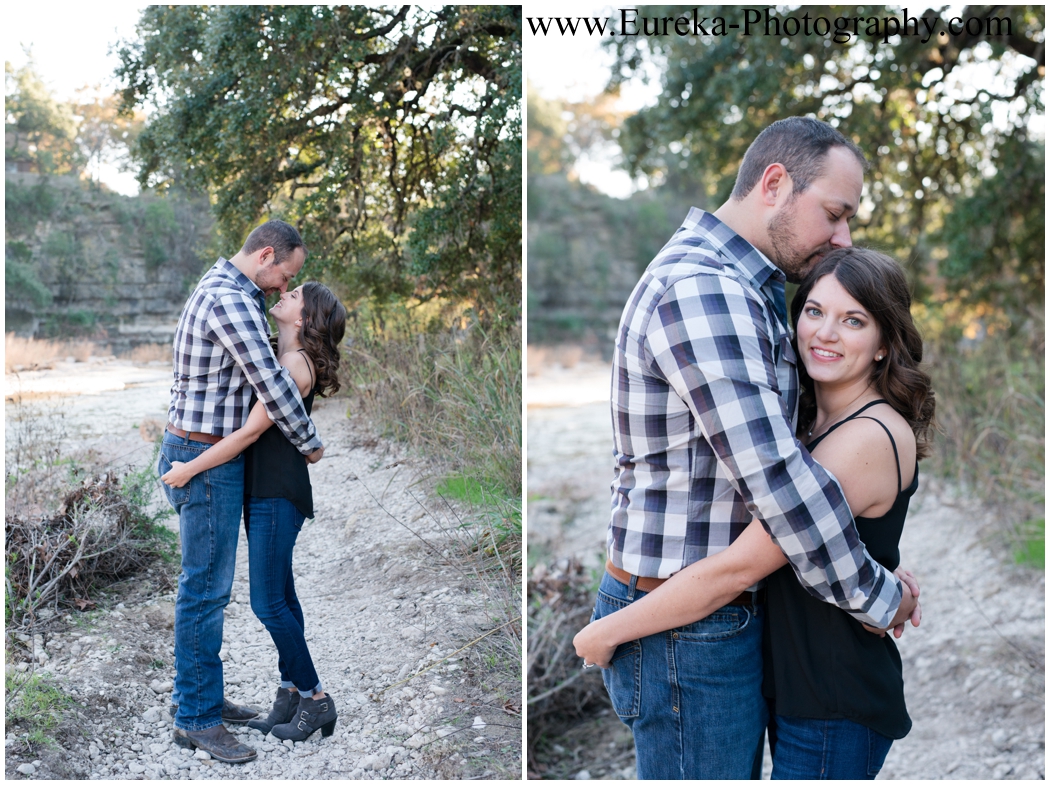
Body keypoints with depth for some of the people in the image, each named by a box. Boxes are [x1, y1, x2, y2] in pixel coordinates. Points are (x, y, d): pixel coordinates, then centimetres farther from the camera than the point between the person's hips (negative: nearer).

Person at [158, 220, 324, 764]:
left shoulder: (222, 289, 15)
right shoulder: (229, 298, -19)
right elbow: (270, 382, -20)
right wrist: (310, 443, -8)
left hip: (201, 452, 11)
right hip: (206, 459, -11)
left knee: (207, 582, 16)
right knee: (206, 587, -4)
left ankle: (194, 694, 27)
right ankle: (196, 718, 5)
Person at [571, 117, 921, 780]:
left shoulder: (746, 290, 14)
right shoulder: (700, 289, -21)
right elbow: (777, 476, -25)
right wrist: (876, 596, -13)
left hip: (729, 613, 10)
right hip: (688, 632, -10)